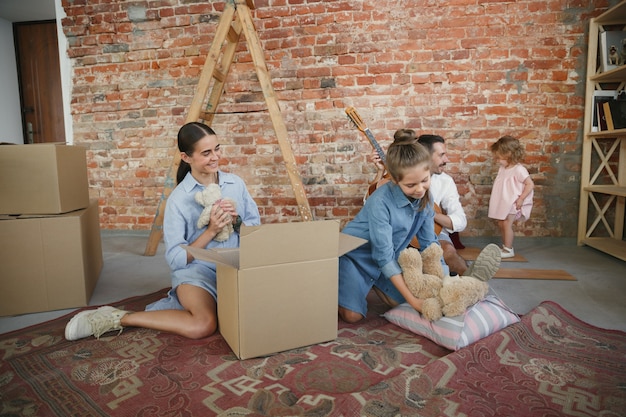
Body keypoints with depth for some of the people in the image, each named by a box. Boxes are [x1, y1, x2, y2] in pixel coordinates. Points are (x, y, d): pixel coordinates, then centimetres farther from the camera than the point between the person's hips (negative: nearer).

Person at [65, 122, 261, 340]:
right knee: (203, 325, -33)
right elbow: (176, 259, -8)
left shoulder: (236, 183, 4)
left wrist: (236, 221, -12)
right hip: (197, 269, -6)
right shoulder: (179, 199, -8)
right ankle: (118, 318, -11)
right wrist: (211, 231, -19)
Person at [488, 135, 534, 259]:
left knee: (507, 224, -10)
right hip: (504, 202, 8)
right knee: (501, 223, 12)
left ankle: (508, 250, 0)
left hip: (513, 203, -8)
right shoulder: (502, 168, 7)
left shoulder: (519, 170, -18)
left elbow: (530, 185, -18)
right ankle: (505, 247, 26)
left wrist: (521, 199, -21)